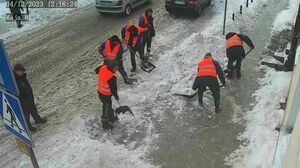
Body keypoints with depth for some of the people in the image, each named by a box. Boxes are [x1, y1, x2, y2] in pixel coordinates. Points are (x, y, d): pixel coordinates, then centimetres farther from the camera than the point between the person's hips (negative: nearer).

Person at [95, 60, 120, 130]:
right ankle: (105, 124, 34)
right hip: (106, 95, -8)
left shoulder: (103, 67, -13)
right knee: (106, 109, 14)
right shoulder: (111, 77, -36)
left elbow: (97, 70, 10)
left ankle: (111, 117, 53)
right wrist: (116, 97, -6)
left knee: (109, 104, 29)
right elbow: (113, 88, -24)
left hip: (100, 91, 8)